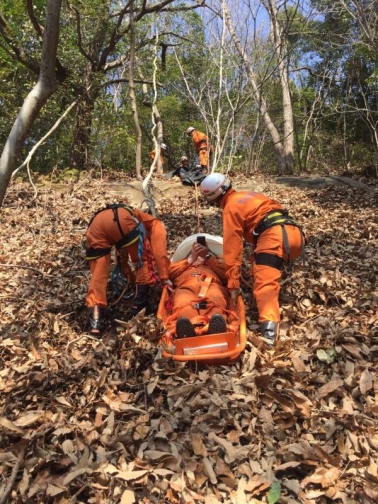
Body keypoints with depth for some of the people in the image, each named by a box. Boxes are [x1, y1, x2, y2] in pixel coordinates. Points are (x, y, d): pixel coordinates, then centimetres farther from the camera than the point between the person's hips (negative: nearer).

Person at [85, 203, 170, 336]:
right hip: (121, 219, -6)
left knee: (98, 273, 5)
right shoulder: (156, 224, 30)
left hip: (96, 224, 6)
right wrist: (164, 278, 14)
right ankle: (140, 303, 13)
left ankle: (95, 319, -8)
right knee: (143, 260, 16)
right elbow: (159, 252, 14)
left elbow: (122, 249, 48)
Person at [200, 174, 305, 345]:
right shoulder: (247, 195, 30)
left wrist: (233, 283, 1)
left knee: (265, 282, -21)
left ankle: (269, 325, -39)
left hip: (275, 236, -9)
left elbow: (232, 248, 0)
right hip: (294, 233, 9)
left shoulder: (231, 208, 5)